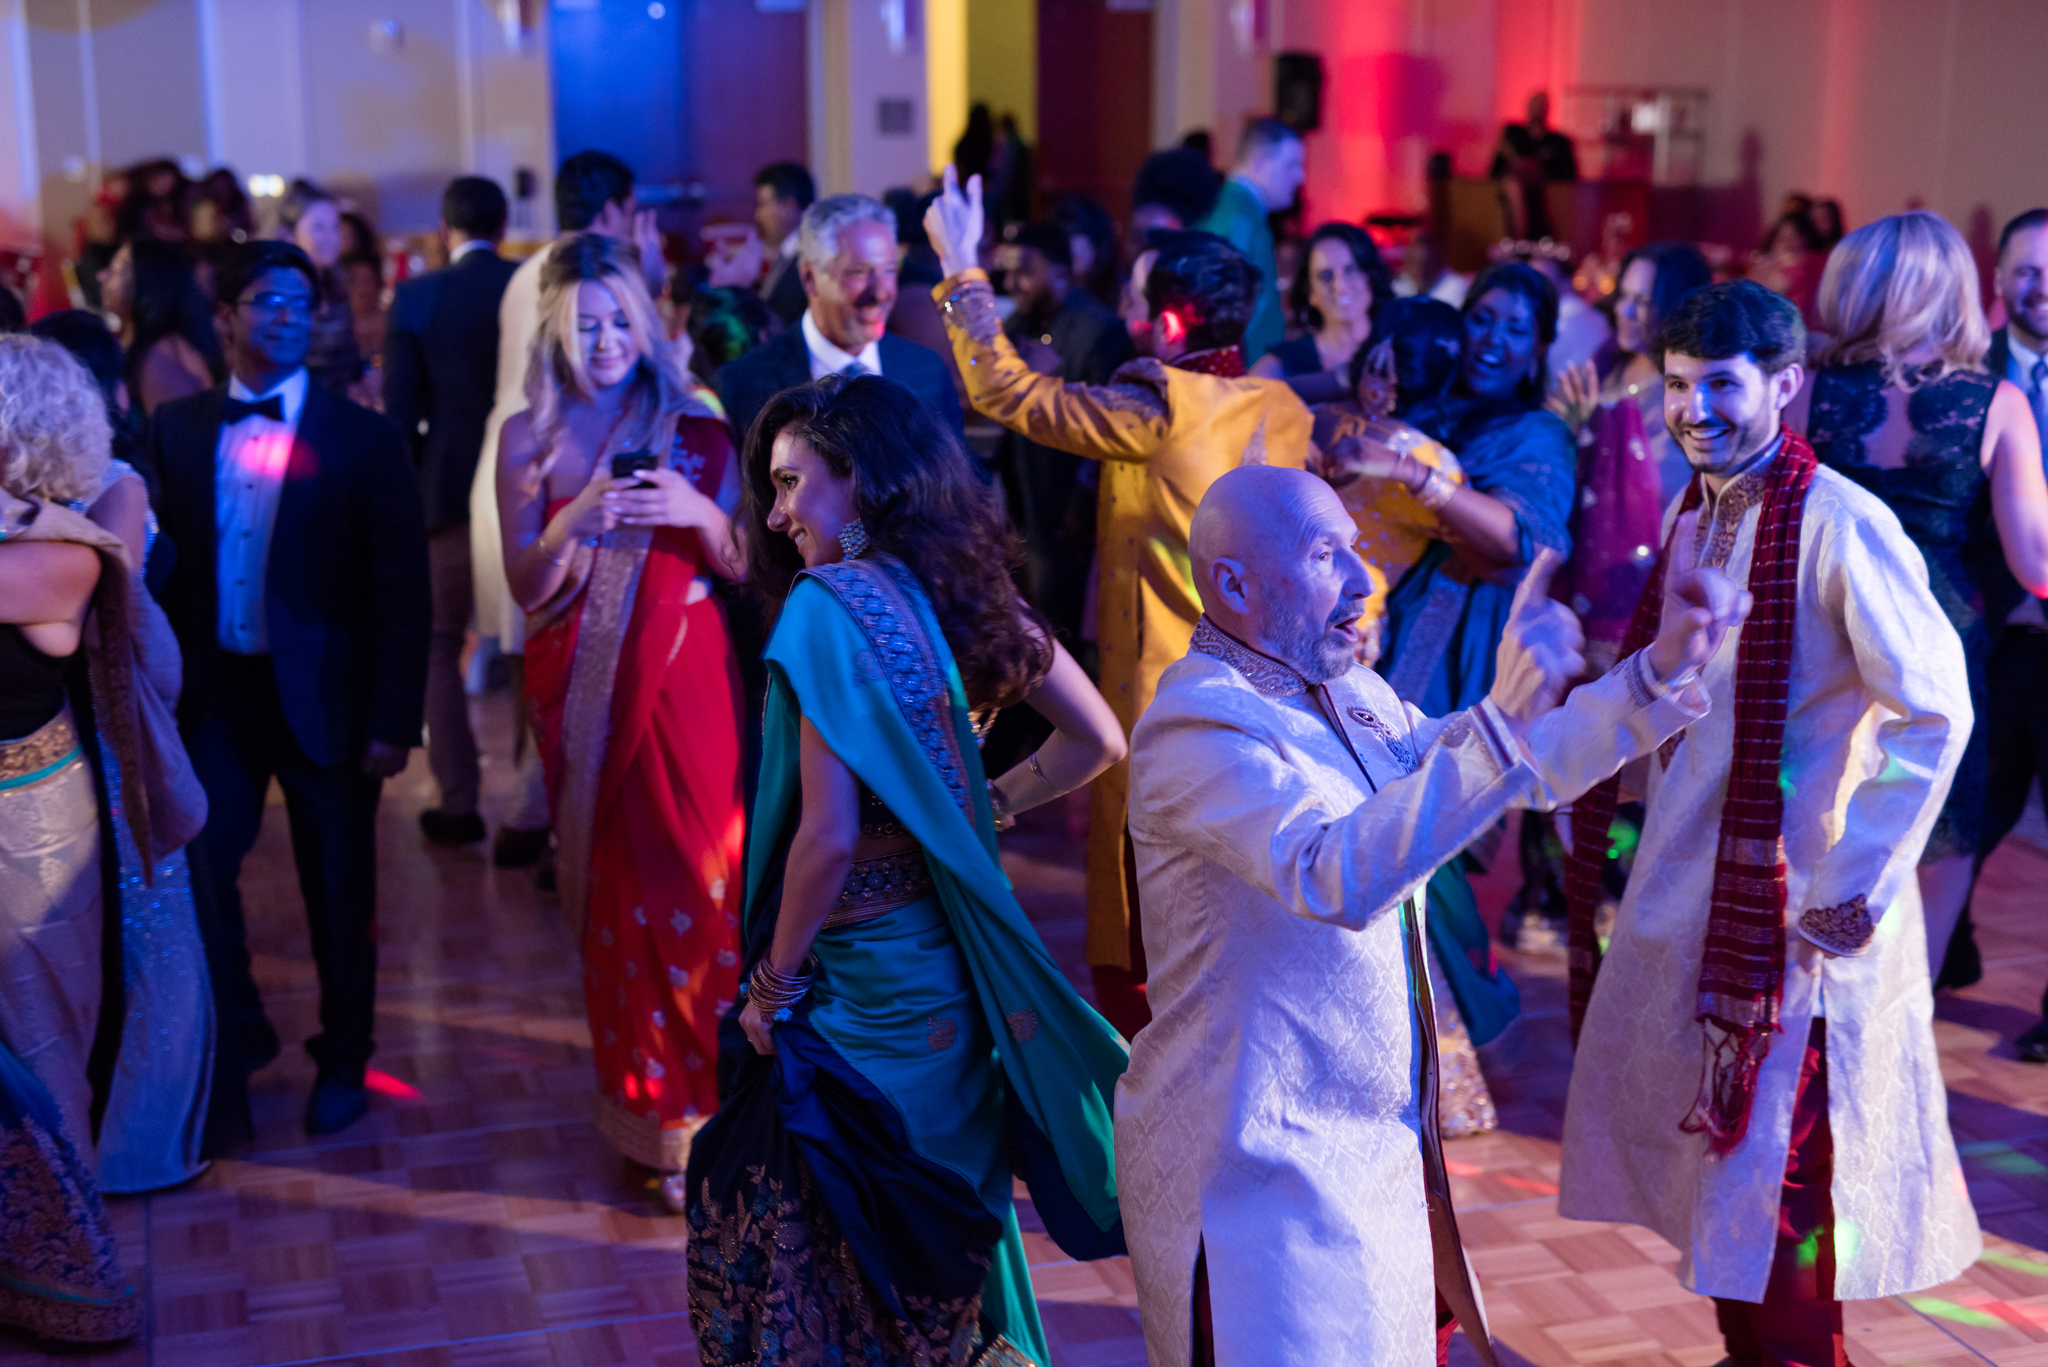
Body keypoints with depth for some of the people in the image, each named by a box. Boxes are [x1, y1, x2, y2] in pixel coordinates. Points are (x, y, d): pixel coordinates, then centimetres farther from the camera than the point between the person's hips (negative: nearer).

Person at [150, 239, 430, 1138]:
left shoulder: (364, 440, -4)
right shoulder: (178, 430, 4)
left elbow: (403, 591, -6)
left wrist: (393, 721, -10)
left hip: (322, 696, -2)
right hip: (213, 695, 2)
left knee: (338, 893, 9)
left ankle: (343, 1062, 29)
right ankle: (235, 1039, 26)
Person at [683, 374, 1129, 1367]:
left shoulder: (830, 601, -18)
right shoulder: (966, 589, 4)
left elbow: (828, 836, -23)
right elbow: (1097, 740, 11)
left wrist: (774, 982, -11)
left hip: (866, 981, -8)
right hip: (960, 973, 8)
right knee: (952, 1227, 23)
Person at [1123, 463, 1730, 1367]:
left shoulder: (1352, 697, 10)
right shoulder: (1197, 723, -20)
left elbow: (1526, 774, 17)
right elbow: (1335, 878, -36)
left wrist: (1661, 669, 4)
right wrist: (1501, 720, -41)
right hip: (1262, 1169, -9)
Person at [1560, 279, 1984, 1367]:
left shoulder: (1840, 525, -16)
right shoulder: (1687, 521, 8)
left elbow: (1935, 714, -16)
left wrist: (1863, 881, -16)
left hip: (1793, 905, -7)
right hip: (1676, 896, 8)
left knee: (1777, 1176, 0)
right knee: (1710, 1154, 16)